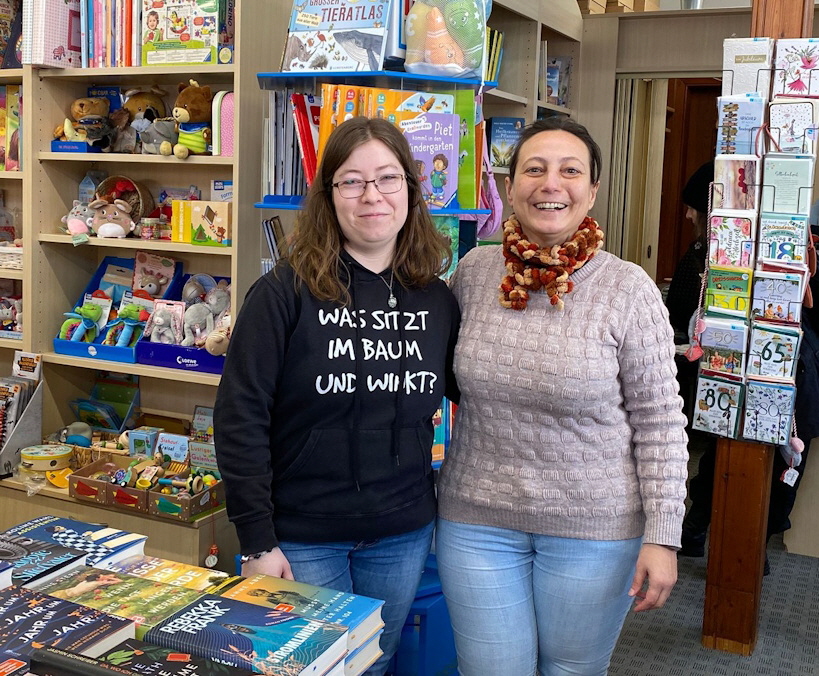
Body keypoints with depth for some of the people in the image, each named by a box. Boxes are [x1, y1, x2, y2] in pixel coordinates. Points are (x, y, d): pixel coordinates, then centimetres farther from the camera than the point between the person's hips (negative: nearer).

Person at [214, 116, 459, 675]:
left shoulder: (437, 299, 0)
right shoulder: (287, 292, -12)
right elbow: (240, 418, -12)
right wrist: (257, 540, -14)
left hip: (402, 535, 4)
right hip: (302, 536, -3)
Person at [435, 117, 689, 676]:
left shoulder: (628, 288, -11)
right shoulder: (474, 271, -1)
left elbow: (660, 424, -8)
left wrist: (662, 537, -10)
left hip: (595, 528, -2)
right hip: (476, 519, 3)